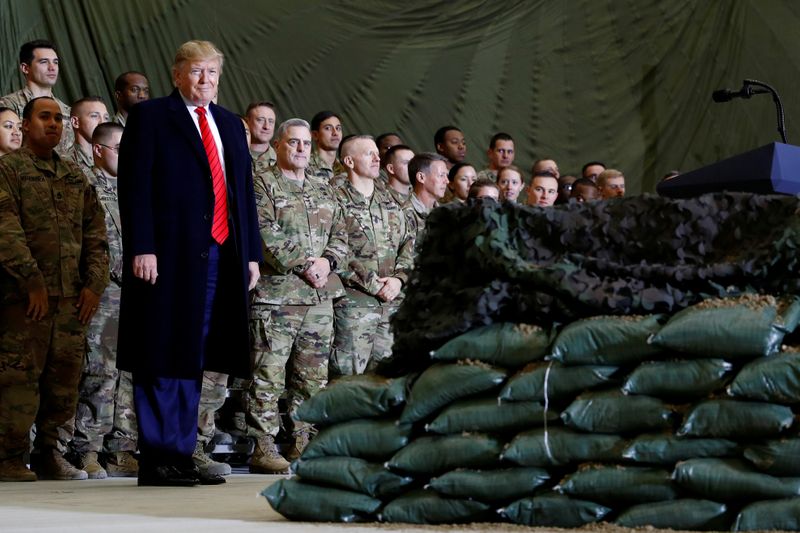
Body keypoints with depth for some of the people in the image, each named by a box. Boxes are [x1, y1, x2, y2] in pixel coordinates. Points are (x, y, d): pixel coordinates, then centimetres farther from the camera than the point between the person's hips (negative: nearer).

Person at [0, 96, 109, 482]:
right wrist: (33, 282, -15)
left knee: (64, 378, 5)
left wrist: (94, 284, 4)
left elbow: (96, 234, 16)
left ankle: (53, 455, 13)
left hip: (72, 296, 5)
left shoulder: (75, 175, 18)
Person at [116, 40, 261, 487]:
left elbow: (245, 191, 21)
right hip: (168, 255, -6)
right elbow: (135, 186, -5)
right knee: (162, 359, -4)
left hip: (220, 255, 6)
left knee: (192, 358, 7)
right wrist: (142, 248, -15)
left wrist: (252, 253, 14)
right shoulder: (150, 117, 2)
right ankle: (156, 460, -2)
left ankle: (182, 455, 10)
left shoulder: (231, 125, 21)